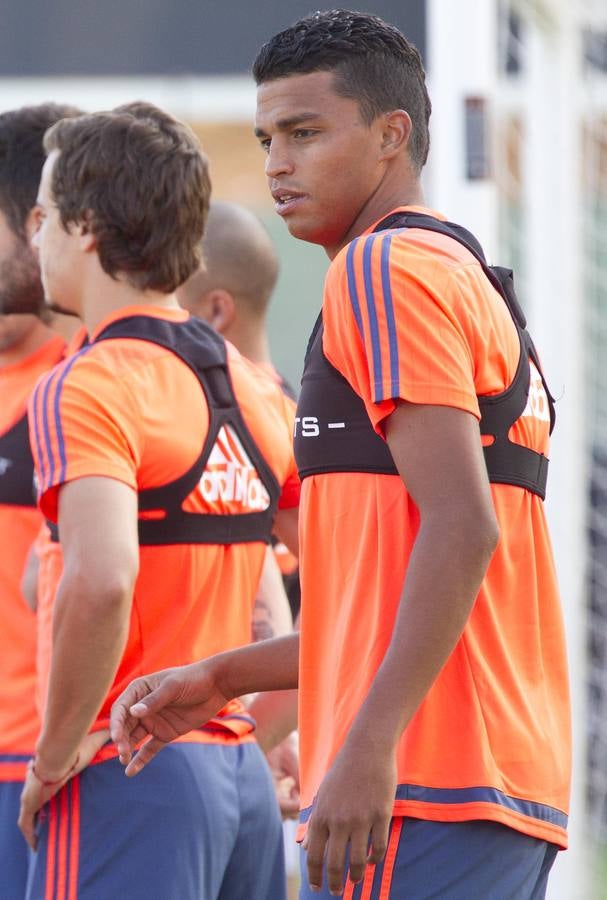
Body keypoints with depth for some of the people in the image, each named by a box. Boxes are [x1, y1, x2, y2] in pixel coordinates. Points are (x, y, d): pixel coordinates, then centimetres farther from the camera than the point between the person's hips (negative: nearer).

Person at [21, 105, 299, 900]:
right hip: (242, 774, 8)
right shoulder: (248, 386, 15)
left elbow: (101, 579, -25)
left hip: (131, 774, -8)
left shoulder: (88, 388, -10)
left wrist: (54, 758, -15)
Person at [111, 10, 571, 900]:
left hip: (417, 791, -10)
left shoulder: (385, 269, -6)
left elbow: (461, 529, -19)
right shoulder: (471, 280, 24)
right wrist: (221, 680, 24)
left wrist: (369, 745, -23)